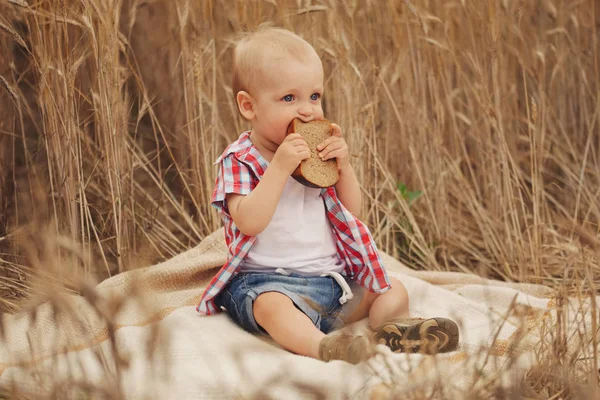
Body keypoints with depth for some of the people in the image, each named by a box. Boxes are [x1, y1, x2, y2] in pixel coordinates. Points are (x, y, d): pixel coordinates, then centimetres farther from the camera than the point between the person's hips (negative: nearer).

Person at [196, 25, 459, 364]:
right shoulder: (239, 161, -5)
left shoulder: (314, 154, 13)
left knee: (393, 291, -2)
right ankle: (321, 346, -62)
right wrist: (280, 167, -26)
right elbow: (249, 222, -21)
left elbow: (352, 213, 13)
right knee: (272, 305, -39)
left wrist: (344, 165, -3)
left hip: (331, 277, 7)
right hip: (268, 280, -7)